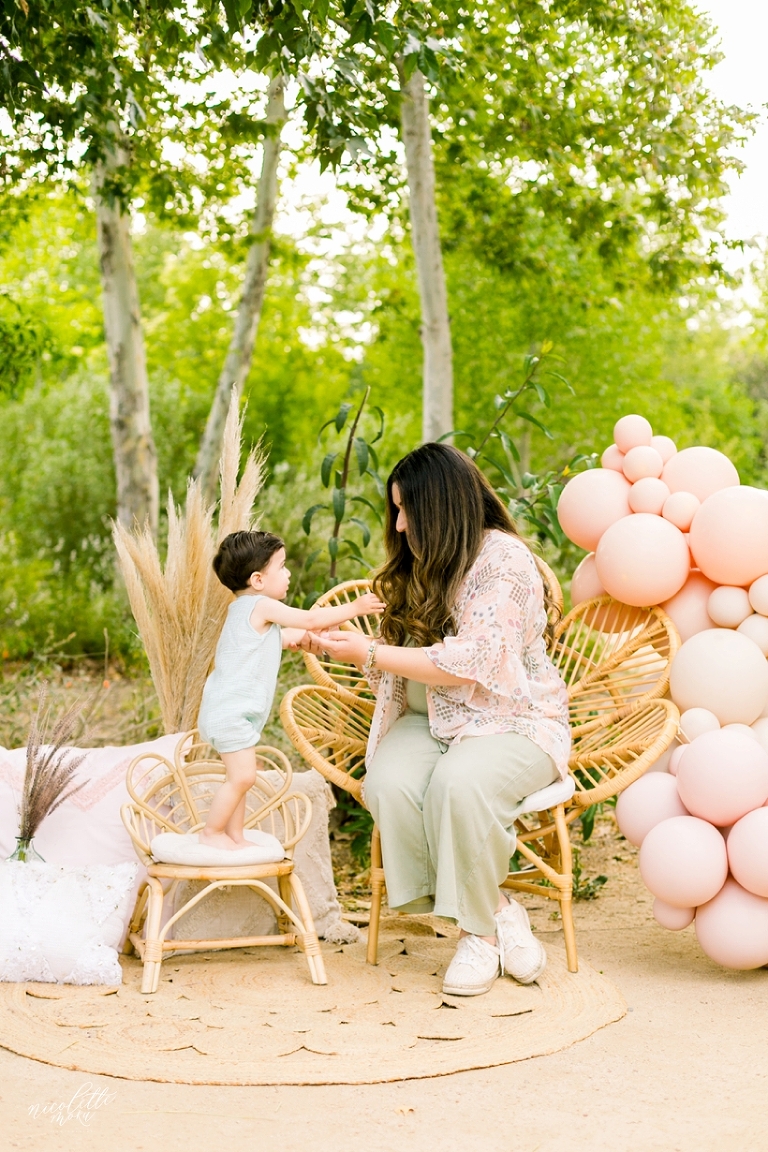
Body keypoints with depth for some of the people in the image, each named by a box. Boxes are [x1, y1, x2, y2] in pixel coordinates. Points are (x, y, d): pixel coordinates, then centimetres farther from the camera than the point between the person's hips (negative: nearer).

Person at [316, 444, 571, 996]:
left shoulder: (504, 559, -11)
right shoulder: (421, 568, 13)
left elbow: (471, 663, -20)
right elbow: (399, 663, 21)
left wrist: (372, 653, -15)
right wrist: (342, 645, 6)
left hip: (512, 722, -6)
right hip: (431, 723, 6)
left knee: (459, 782, -38)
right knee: (388, 783, -27)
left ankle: (480, 928, -16)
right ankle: (499, 911, -17)